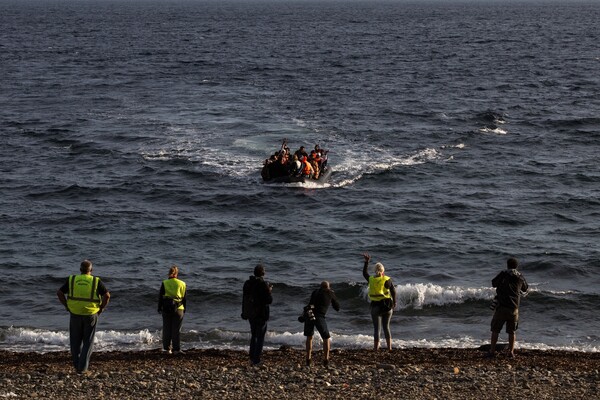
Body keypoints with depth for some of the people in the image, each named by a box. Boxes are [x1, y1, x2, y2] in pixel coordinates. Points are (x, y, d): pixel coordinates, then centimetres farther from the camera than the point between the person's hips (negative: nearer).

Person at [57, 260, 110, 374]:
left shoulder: (71, 280, 1)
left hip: (75, 314, 1)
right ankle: (82, 368, 2)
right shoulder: (96, 281, -4)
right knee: (88, 342, 8)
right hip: (91, 315, -1)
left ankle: (77, 364, 21)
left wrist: (67, 306, 5)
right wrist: (101, 308, -1)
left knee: (75, 341, 17)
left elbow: (59, 293, -2)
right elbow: (107, 295, -12)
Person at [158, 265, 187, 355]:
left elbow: (160, 296, 1)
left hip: (166, 308, 0)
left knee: (167, 329, 8)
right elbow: (184, 298, 7)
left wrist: (159, 308, 9)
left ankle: (167, 348, 10)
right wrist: (184, 309, 16)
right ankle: (177, 349, 1)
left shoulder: (164, 283, -1)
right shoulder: (182, 284, 1)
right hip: (178, 309, 0)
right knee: (177, 330, 3)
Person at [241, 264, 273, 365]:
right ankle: (256, 360, 1)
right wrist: (269, 291, 0)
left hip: (250, 314, 6)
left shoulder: (247, 283, 2)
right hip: (261, 314, -6)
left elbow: (244, 299, 8)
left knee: (253, 335, 20)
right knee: (260, 337, 4)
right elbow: (269, 300, -18)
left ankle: (252, 358, 22)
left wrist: (244, 313, 16)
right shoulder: (263, 285, -18)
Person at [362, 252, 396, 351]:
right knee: (386, 327, 13)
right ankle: (389, 347, 14)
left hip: (376, 306, 0)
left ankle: (376, 348, 0)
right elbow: (393, 291, -8)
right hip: (387, 306, 0)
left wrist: (366, 262, 22)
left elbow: (364, 273, 16)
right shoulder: (387, 280, -9)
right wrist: (394, 303, 5)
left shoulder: (371, 279, -3)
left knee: (376, 328, 2)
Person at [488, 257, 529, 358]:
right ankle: (511, 352, 7)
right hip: (514, 308, 2)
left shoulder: (503, 274, -5)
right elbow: (525, 289, 20)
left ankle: (492, 351, 5)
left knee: (495, 330, 7)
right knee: (512, 331, 13)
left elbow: (493, 283, 8)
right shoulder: (520, 277, 4)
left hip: (502, 306, -2)